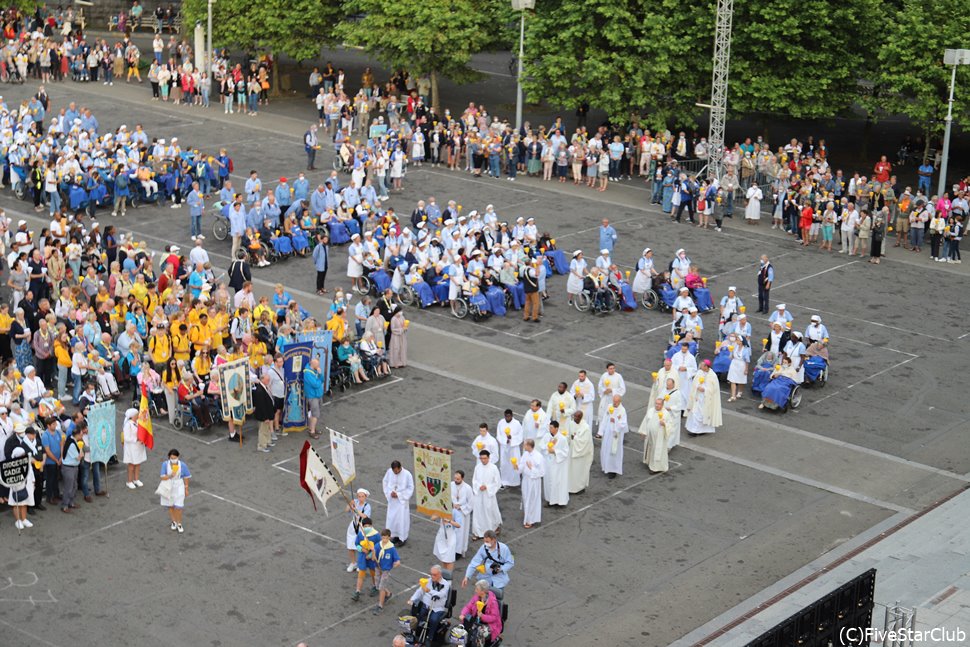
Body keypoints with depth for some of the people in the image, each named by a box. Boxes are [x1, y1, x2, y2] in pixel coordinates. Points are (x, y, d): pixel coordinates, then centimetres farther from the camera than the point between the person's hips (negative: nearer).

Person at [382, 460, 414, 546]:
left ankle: (402, 538, 12)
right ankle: (395, 535, 27)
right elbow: (385, 482, 7)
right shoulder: (389, 472, -8)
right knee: (391, 518, 10)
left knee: (402, 519, 0)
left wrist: (399, 495, -16)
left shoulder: (407, 474, -18)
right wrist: (390, 492, -8)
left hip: (402, 500, -4)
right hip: (392, 500, 4)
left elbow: (410, 488, -10)